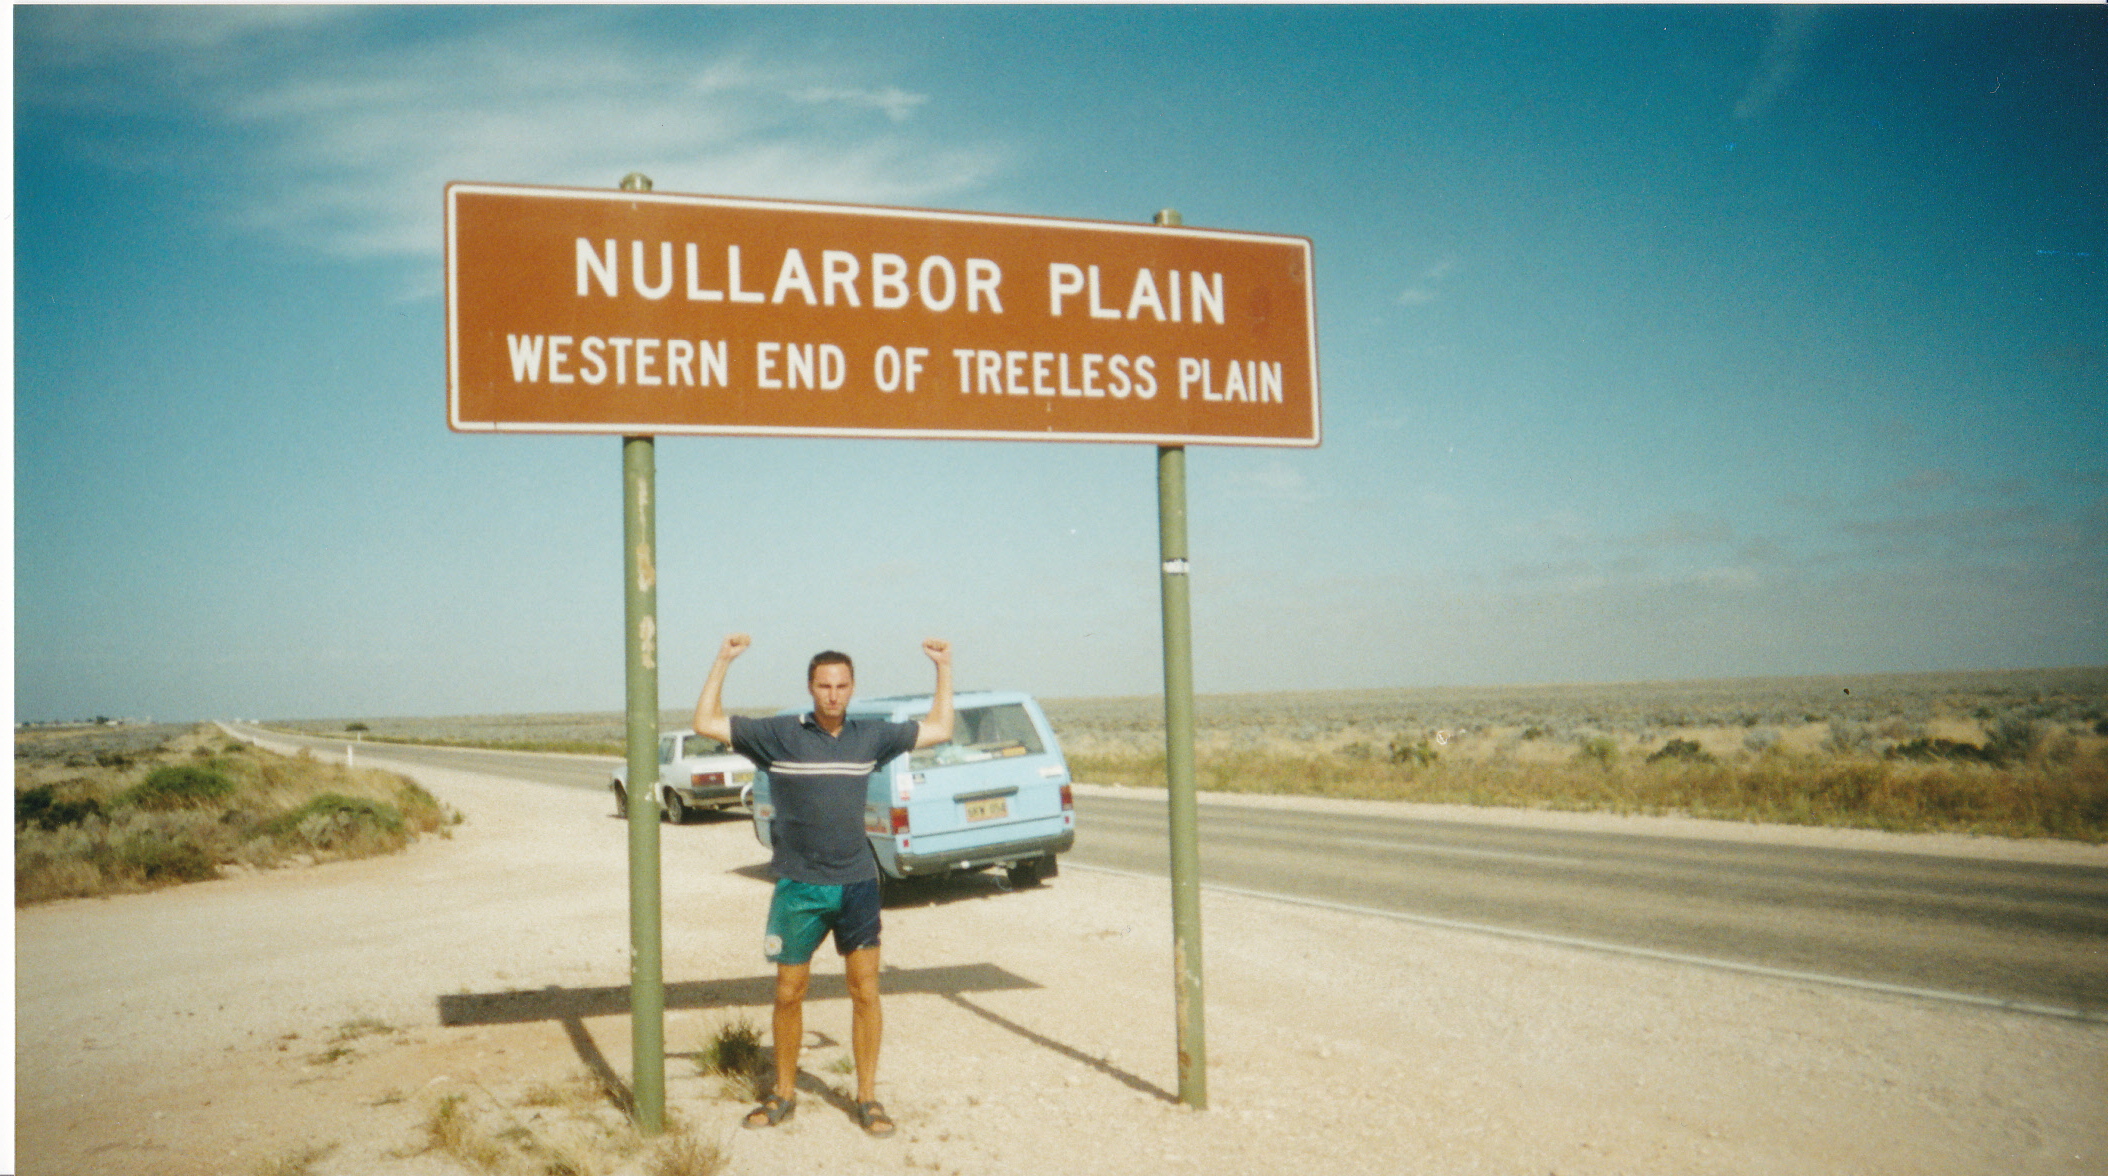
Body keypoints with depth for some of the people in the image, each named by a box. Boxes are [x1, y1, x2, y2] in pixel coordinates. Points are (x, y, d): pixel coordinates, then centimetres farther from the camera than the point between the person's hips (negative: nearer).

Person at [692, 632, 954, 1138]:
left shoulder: (870, 737, 5)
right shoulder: (779, 735, -4)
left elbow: (939, 730, 16)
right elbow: (707, 723, -6)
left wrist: (944, 667, 12)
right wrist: (723, 661, -11)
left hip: (857, 884, 2)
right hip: (800, 887, -1)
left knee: (865, 992, 1)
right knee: (788, 995, 8)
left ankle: (868, 1099, 13)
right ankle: (783, 1095, 25)